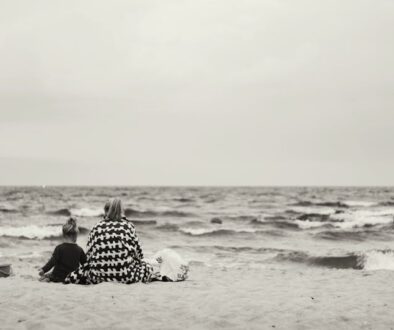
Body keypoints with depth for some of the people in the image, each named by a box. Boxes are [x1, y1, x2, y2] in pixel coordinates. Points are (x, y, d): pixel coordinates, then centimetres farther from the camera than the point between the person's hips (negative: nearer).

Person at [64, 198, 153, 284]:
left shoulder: (97, 227, 10)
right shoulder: (128, 225, 6)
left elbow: (88, 254, 9)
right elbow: (138, 253, 7)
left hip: (99, 276, 3)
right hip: (125, 276, -3)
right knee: (147, 267, 20)